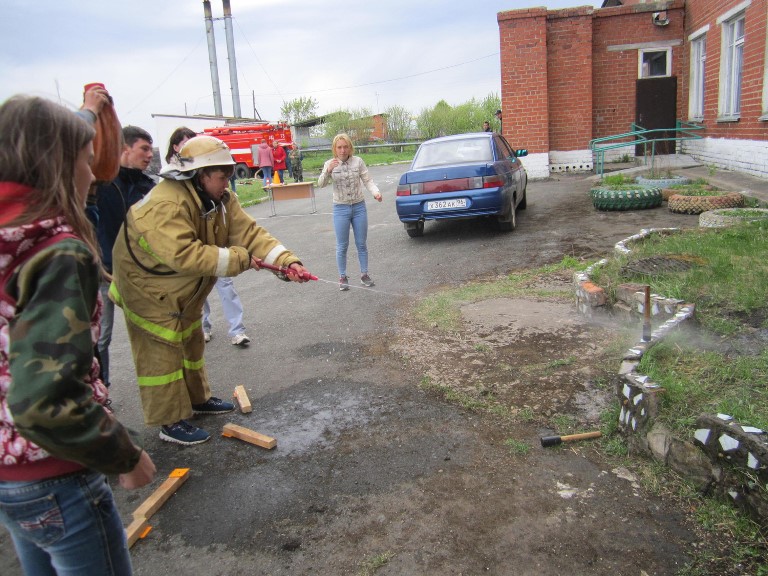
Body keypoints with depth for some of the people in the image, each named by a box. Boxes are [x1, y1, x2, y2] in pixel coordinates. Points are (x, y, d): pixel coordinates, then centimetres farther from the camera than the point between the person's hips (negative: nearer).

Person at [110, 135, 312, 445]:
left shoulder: (220, 199, -6)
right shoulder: (166, 205, -34)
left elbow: (249, 232, -15)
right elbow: (185, 256, -42)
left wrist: (287, 261, -30)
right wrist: (239, 259, -36)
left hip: (184, 291, 9)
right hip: (149, 289, -9)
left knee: (191, 342, 21)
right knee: (163, 353, -1)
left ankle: (198, 398, 40)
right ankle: (170, 422, 12)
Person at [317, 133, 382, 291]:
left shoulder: (358, 161, -2)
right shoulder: (330, 164, -2)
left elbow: (368, 181, -3)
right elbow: (320, 184, -11)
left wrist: (376, 192, -23)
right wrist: (328, 171, -30)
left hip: (359, 207, 1)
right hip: (341, 209, -1)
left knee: (362, 244, 9)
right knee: (342, 246, 5)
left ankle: (364, 274, 23)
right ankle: (342, 277, 17)